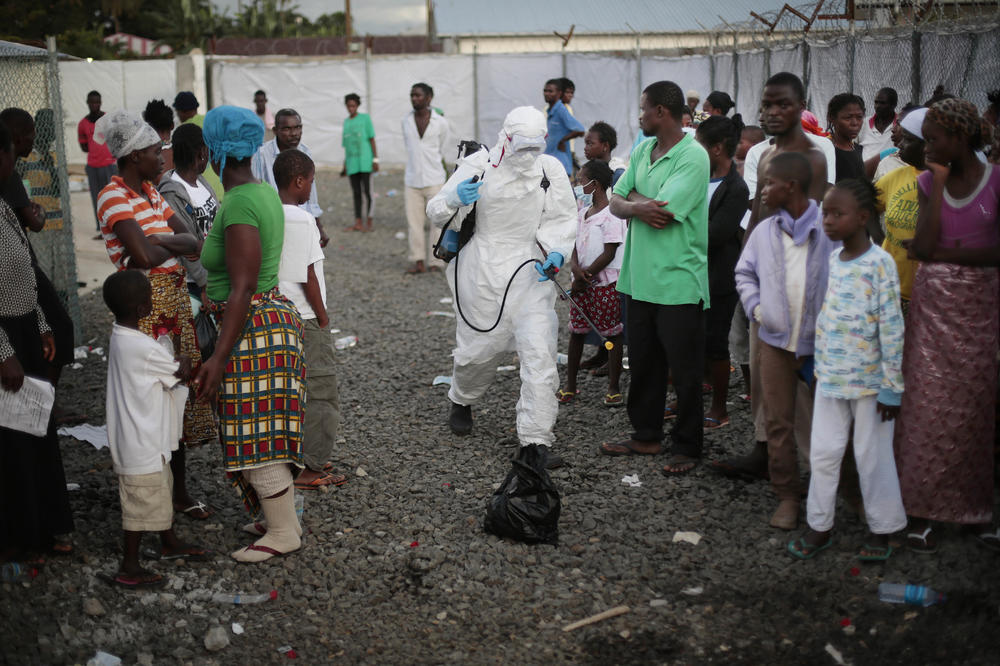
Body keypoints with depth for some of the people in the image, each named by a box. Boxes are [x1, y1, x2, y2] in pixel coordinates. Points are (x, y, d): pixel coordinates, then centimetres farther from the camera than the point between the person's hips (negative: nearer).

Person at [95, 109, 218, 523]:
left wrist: (159, 241, -12)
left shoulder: (150, 192, 13)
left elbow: (192, 242, 7)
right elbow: (145, 256, -24)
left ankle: (179, 489, 24)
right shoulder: (114, 197, -13)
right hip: (145, 304, -9)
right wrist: (172, 246, -4)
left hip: (176, 299, 9)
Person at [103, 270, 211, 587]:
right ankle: (129, 568, 11)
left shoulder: (121, 336, 4)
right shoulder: (143, 348, -26)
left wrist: (177, 365, -8)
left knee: (162, 490, 24)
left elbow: (169, 367, 9)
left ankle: (170, 544, 41)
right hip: (141, 445, -10)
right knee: (141, 501, 1)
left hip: (149, 439, 10)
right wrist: (185, 363, 5)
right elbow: (180, 373, -13)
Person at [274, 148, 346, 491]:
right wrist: (323, 318, -8)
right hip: (305, 318, -8)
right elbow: (307, 276, -16)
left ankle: (299, 459, 26)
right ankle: (310, 469, 6)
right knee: (320, 393, 2)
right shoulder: (301, 219, -17)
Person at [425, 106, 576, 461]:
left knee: (539, 351, -10)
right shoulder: (478, 166, -7)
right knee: (477, 347, 10)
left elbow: (561, 219, 11)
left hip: (529, 270, 1)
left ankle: (536, 439, -4)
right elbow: (435, 211, -4)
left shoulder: (550, 170, 0)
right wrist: (454, 200, -27)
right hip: (482, 271, -1)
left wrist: (556, 251, -9)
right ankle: (462, 401, 44)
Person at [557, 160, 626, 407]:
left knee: (612, 333, 1)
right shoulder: (581, 213, 12)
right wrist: (576, 269, -11)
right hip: (582, 282, 8)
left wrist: (585, 276, -13)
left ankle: (613, 388, 8)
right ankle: (570, 385, 19)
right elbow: (575, 245, 9)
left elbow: (609, 254, -15)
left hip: (606, 283, -8)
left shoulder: (611, 215, -12)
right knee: (576, 331, 11)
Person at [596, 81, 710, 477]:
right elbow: (616, 203, 7)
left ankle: (687, 447, 15)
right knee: (643, 364, 16)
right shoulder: (642, 151, 12)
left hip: (679, 283, -8)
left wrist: (632, 198, -4)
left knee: (685, 370, 3)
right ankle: (646, 436, 30)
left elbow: (662, 213, -22)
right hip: (640, 277, 8)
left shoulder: (693, 157, -14)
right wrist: (638, 207, -15)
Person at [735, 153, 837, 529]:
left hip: (822, 342, -3)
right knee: (778, 421, 5)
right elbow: (745, 273, 15)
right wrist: (755, 307, 1)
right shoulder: (765, 231, 5)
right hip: (775, 339, 3)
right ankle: (787, 496, 17)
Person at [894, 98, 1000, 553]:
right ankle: (921, 508, 7)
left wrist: (945, 252, -10)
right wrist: (939, 185, -9)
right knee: (928, 403, 0)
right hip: (932, 305, 2)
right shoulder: (928, 182, 5)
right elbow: (924, 246, -8)